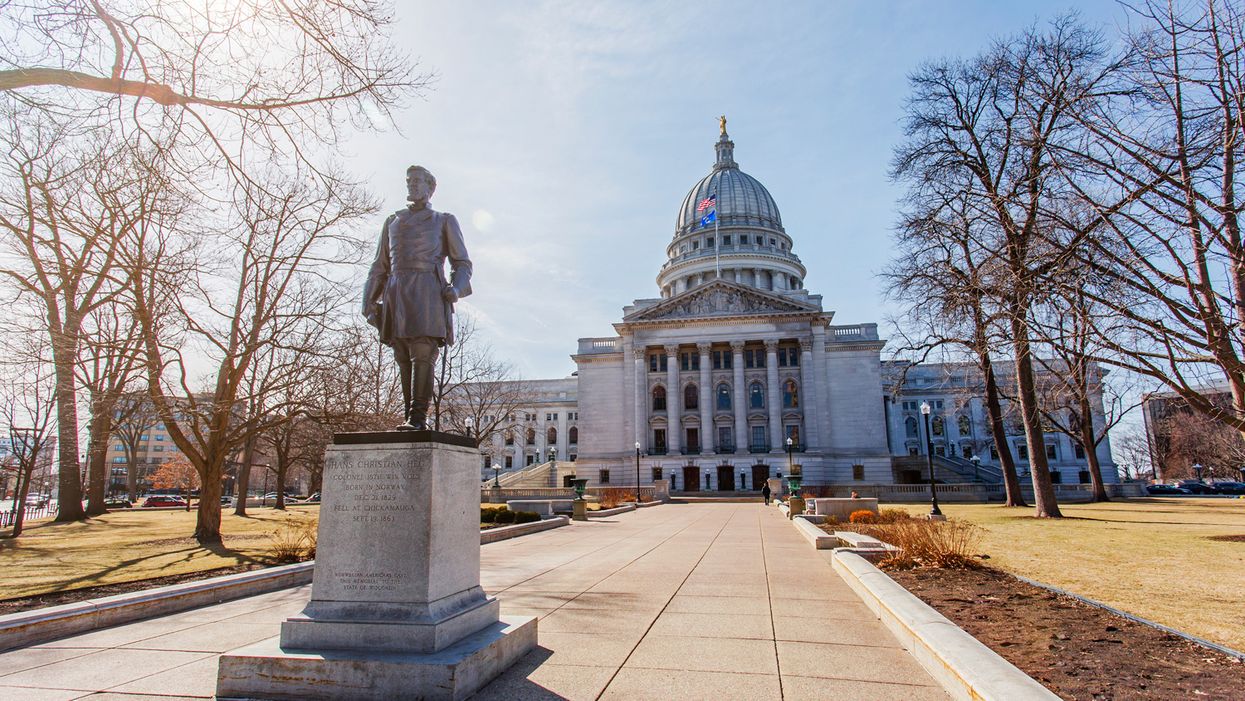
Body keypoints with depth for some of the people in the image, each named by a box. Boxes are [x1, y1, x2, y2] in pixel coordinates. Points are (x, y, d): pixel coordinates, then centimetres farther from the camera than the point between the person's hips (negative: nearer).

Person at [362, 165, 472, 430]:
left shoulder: (444, 221, 18)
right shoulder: (392, 221, 28)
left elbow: (462, 263, 12)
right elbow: (380, 266, 25)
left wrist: (456, 288, -9)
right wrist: (370, 300, 13)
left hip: (427, 291, -4)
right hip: (396, 293, 4)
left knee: (423, 354, -17)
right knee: (403, 358, -2)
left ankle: (418, 416, -21)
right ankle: (409, 417, 0)